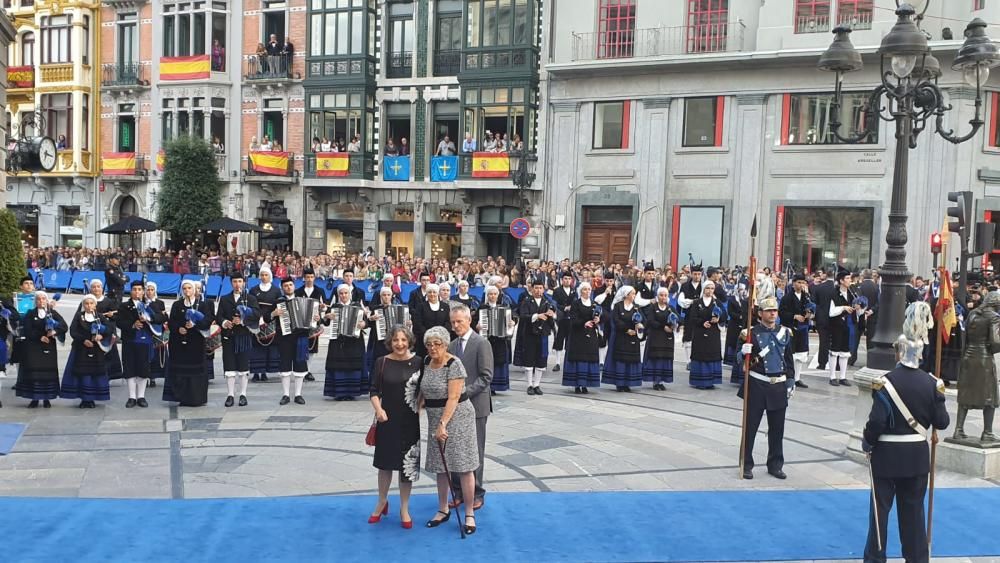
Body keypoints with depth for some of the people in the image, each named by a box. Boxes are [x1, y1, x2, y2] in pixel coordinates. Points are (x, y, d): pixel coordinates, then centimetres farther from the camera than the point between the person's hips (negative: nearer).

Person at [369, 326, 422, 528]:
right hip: (387, 420, 1)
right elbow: (375, 390, -1)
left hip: (410, 422, 0)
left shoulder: (418, 362, -4)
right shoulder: (382, 362, -3)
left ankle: (404, 509, 22)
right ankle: (382, 502, 34)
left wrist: (420, 410, -10)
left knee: (408, 464, 6)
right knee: (385, 462, 12)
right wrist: (378, 409, -16)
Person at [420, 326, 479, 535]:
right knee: (440, 467, 12)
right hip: (435, 418, 7)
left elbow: (453, 397, -22)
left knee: (463, 466, -2)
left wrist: (443, 424, -27)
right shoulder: (426, 362, 5)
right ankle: (443, 510, 25)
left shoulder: (454, 365, -17)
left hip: (456, 417, -7)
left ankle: (470, 514, 7)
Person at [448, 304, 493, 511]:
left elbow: (486, 376, -12)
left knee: (475, 450, 3)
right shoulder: (452, 345, 12)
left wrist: (466, 392, -19)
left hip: (475, 405, -5)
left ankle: (476, 494, 13)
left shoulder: (482, 344, -7)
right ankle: (458, 491, 18)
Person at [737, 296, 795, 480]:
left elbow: (789, 360, 13)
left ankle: (775, 465, 22)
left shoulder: (785, 332, 7)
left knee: (777, 428, 10)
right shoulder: (751, 333, -6)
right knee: (750, 426, 2)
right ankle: (746, 465, 12)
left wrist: (791, 382, 10)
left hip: (779, 386, 4)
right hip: (757, 385, -3)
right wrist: (744, 353, -28)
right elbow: (740, 359, -7)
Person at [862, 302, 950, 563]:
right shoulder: (931, 383, -5)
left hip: (887, 454, -3)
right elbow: (941, 422, -2)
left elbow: (876, 421, -19)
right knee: (914, 509, 14)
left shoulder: (885, 382, -16)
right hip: (917, 454, 3)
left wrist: (867, 444, -2)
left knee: (880, 507, 8)